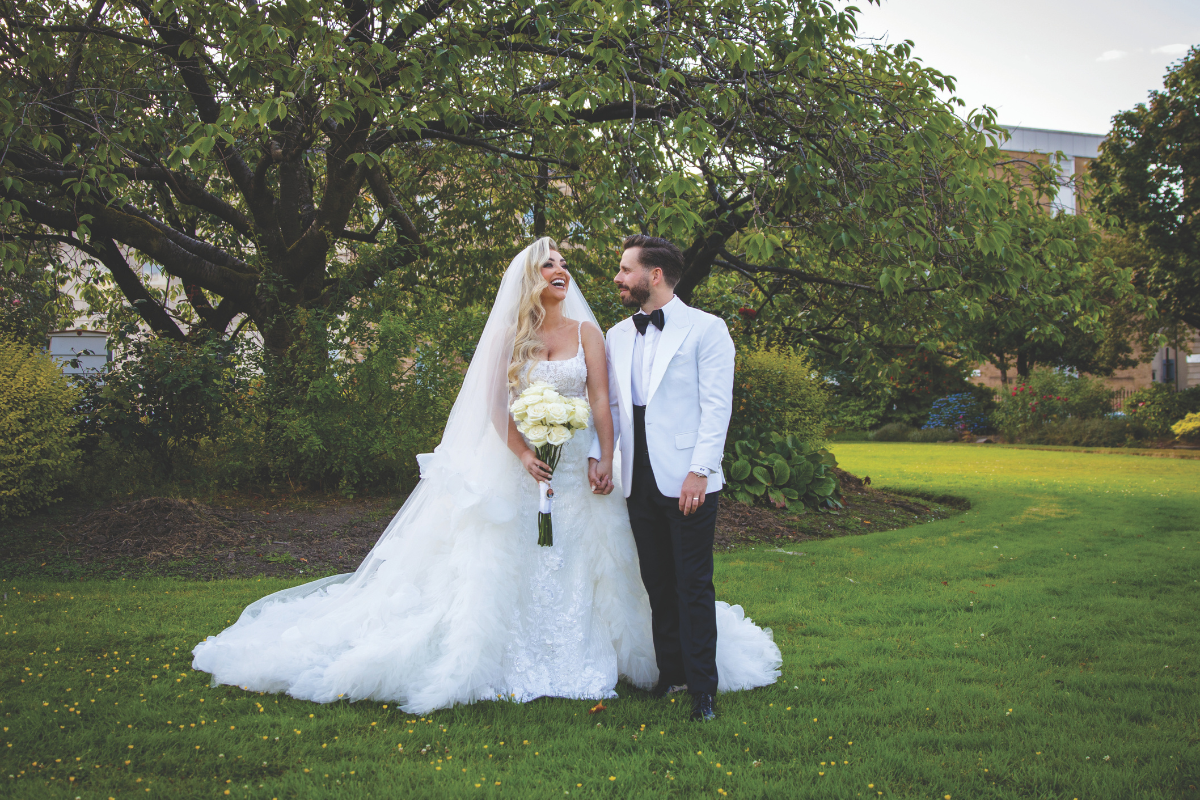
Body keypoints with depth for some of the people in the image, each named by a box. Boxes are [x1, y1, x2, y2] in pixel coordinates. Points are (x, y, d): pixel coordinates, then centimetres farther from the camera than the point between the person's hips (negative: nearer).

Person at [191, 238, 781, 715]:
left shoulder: (586, 331, 6)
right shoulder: (509, 333, 3)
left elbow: (601, 400, 0)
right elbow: (494, 403, -2)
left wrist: (607, 460, -12)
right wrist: (523, 454, -16)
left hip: (577, 467, 1)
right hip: (514, 464, -1)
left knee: (580, 561, 2)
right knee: (506, 561, -2)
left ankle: (584, 657, 12)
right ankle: (509, 662, 6)